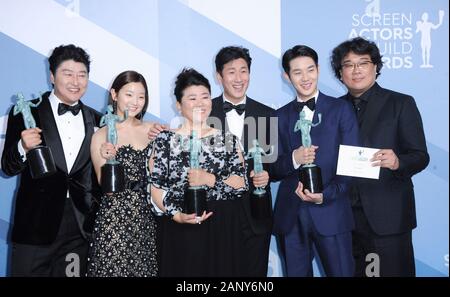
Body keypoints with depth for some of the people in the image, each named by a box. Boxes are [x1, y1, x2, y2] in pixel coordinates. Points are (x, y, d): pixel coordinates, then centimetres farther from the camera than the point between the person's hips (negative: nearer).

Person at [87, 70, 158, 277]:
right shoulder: (101, 136, -3)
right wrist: (107, 159, -21)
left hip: (147, 219, 3)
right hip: (114, 220, -3)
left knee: (145, 269, 9)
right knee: (114, 269, 3)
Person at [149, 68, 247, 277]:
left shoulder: (228, 140, 6)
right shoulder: (165, 140, 1)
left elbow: (241, 185, 0)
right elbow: (155, 187, -2)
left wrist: (210, 180, -15)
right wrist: (177, 215, -14)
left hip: (222, 234, 2)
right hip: (181, 232, -2)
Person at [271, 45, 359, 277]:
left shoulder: (341, 109, 3)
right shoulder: (281, 116, 10)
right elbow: (273, 170, 7)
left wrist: (325, 195, -14)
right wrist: (293, 159, -13)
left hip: (331, 211, -2)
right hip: (290, 215, 2)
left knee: (341, 272, 1)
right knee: (296, 273, 12)